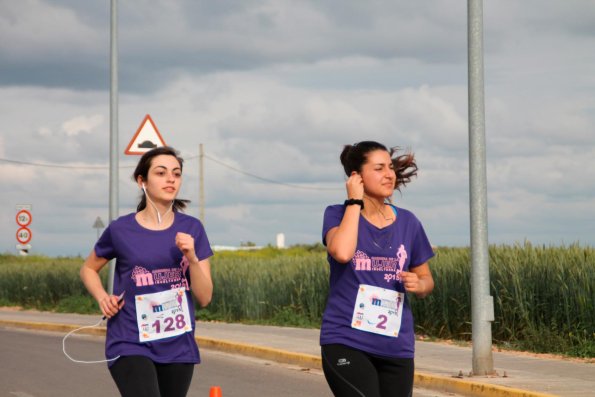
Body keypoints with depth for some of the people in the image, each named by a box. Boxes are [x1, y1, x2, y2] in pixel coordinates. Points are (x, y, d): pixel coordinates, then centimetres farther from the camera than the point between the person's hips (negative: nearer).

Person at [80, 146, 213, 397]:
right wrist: (102, 298, -4)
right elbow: (88, 269, 15)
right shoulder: (121, 230, -4)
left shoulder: (192, 229, 2)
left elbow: (204, 298, 1)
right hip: (130, 347, -4)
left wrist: (192, 257, -15)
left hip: (178, 349, 4)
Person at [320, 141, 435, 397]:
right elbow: (342, 252, -23)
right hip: (346, 341, -4)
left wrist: (418, 285, -7)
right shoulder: (338, 214, -1)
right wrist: (355, 202, -12)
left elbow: (426, 279, 18)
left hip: (396, 346, 4)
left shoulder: (407, 222, 8)